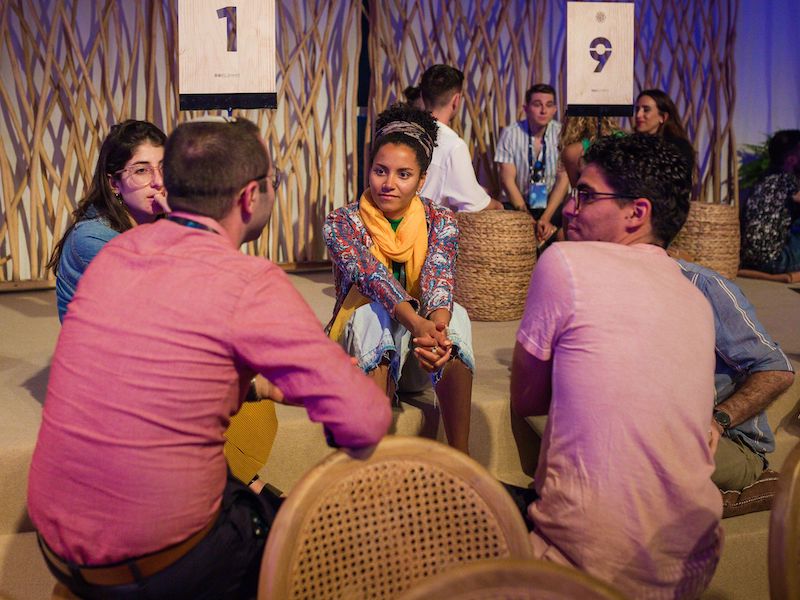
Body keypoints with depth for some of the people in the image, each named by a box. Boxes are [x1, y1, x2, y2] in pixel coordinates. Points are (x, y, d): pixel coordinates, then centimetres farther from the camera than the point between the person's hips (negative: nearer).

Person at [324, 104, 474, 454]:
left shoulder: (440, 222, -4)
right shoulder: (341, 223, -10)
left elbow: (439, 279, -23)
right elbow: (373, 277, -27)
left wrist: (438, 327, -46)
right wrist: (418, 324, -47)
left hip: (420, 363, 2)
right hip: (363, 356, -1)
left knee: (455, 315, -30)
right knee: (372, 313, -34)